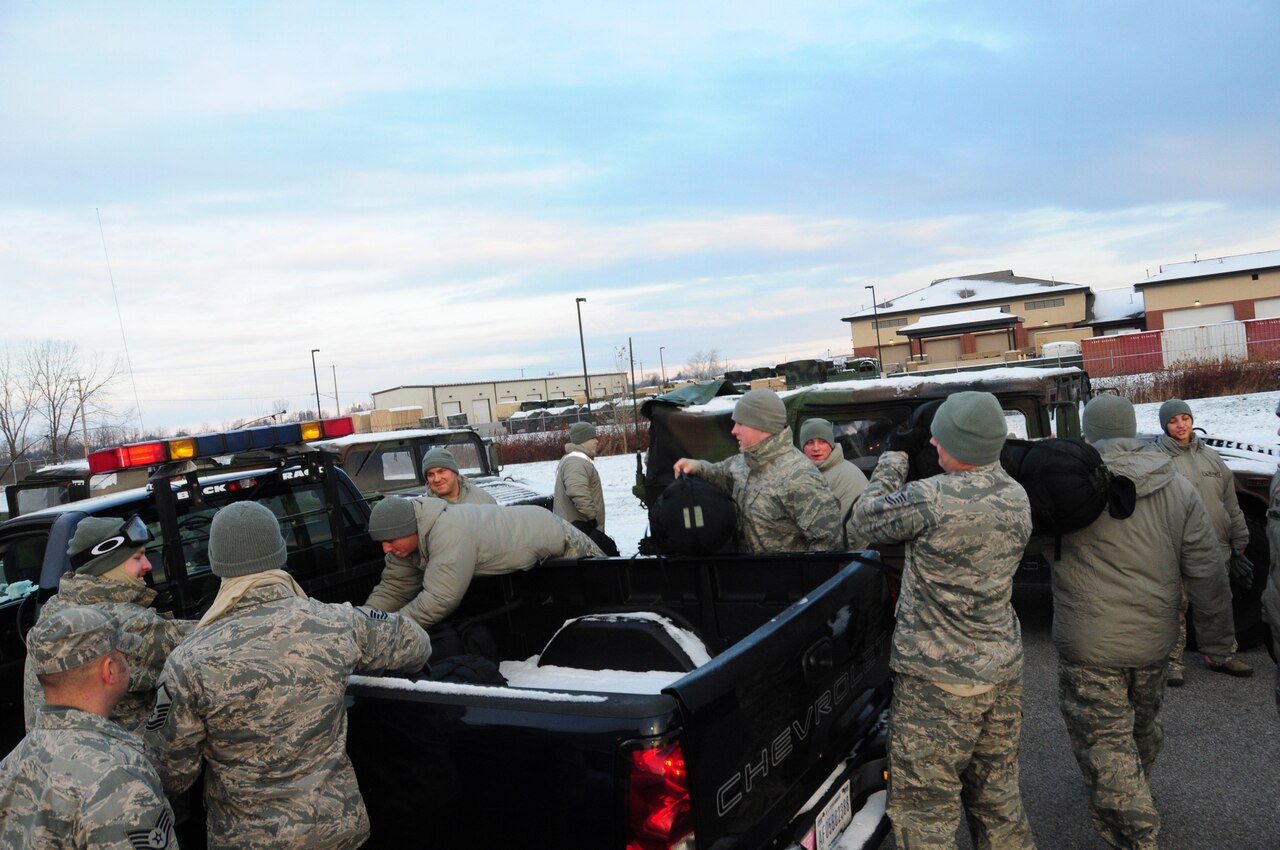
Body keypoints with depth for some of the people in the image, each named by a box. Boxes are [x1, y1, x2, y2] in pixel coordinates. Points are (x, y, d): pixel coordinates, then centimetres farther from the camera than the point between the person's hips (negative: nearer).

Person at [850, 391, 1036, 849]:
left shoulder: (932, 499, -24)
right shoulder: (1017, 497, 0)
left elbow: (867, 514, -7)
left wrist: (896, 454, 5)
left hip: (937, 681, -8)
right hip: (1002, 671, 8)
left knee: (924, 808, 5)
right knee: (998, 799, 21)